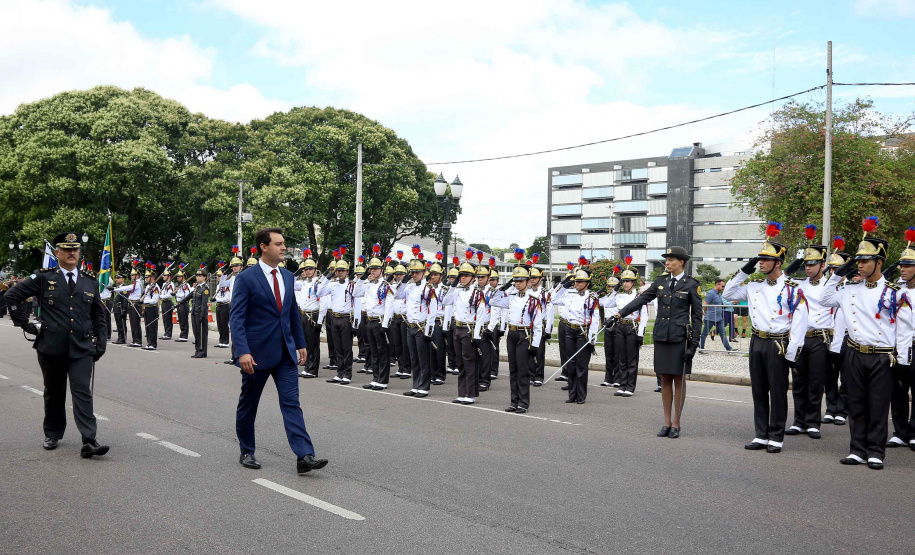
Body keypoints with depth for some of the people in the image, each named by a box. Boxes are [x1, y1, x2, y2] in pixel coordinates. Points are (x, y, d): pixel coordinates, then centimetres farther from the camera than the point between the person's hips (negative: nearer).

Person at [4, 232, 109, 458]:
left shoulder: (90, 282, 9)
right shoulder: (43, 278, 0)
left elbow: (99, 316, 16)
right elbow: (11, 295, 3)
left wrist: (100, 343, 10)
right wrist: (26, 324, -2)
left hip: (82, 348, 1)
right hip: (51, 347, -1)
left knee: (82, 392, -8)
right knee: (54, 394, 13)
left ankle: (89, 441, -13)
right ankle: (53, 435, 30)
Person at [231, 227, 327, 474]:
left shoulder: (288, 276, 9)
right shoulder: (246, 278, -10)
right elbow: (237, 317, -14)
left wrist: (300, 343, 15)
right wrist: (243, 352, -23)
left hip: (285, 352, 5)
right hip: (257, 352, -4)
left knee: (292, 403, -3)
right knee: (248, 405, 11)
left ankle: (304, 456, -9)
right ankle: (246, 452, 27)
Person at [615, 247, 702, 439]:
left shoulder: (691, 284, -4)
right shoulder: (661, 281, 9)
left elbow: (697, 315, -4)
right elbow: (642, 299, 6)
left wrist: (694, 343, -9)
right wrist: (621, 313, -5)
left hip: (680, 337, -4)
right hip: (661, 336, 4)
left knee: (679, 379, 3)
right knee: (665, 379, 8)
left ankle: (676, 423, 12)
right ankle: (667, 422, 16)